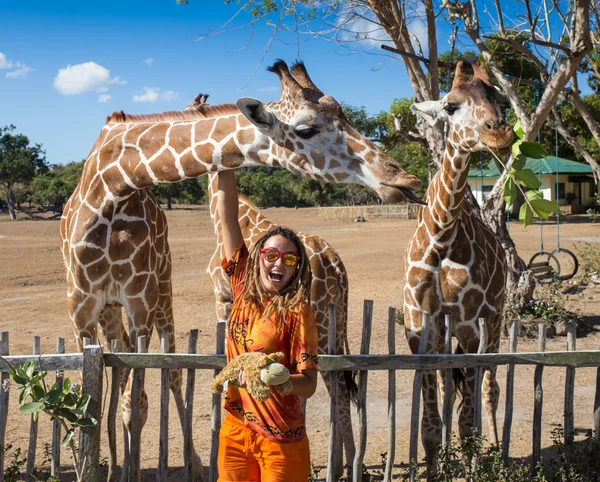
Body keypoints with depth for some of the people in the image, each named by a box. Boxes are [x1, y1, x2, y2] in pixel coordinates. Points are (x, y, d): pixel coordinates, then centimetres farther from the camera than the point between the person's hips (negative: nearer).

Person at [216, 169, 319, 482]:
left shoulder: (297, 311, -11)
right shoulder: (244, 288, 1)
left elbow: (308, 384, -15)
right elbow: (227, 215, 0)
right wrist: (224, 168, -3)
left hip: (280, 440, -4)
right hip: (235, 429, 4)